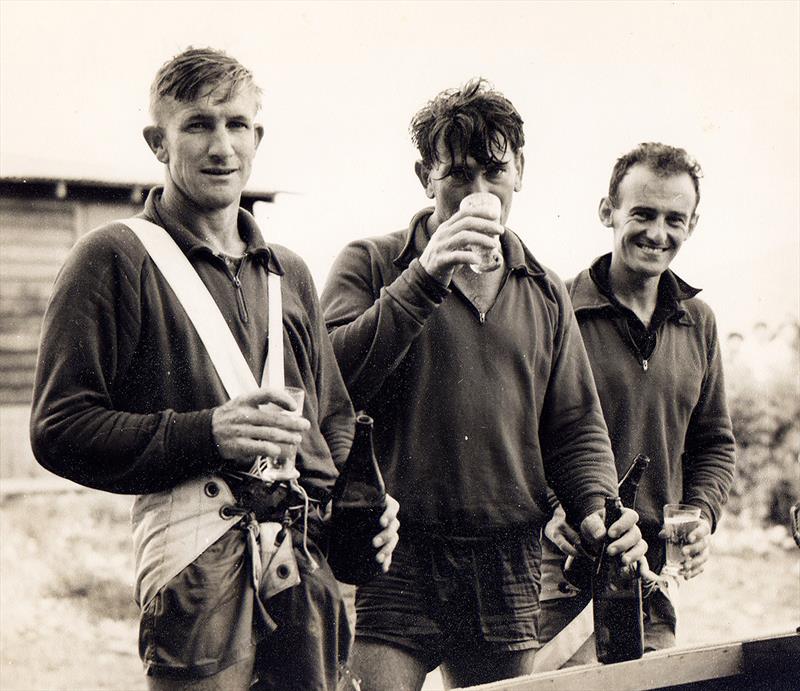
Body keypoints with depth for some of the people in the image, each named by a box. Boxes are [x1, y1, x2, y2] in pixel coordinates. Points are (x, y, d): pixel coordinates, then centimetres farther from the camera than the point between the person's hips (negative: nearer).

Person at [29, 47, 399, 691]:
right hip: (198, 555, -5)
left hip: (311, 559, 6)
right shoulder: (116, 257, 1)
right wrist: (207, 433, -16)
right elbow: (59, 428, -6)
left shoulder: (289, 271, 22)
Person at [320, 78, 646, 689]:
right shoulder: (371, 265, 3)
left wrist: (597, 505, -3)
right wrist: (423, 279, -17)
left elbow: (576, 425, 16)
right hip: (393, 562, -4)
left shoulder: (546, 294, 16)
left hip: (511, 571, 4)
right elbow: (328, 382, -14)